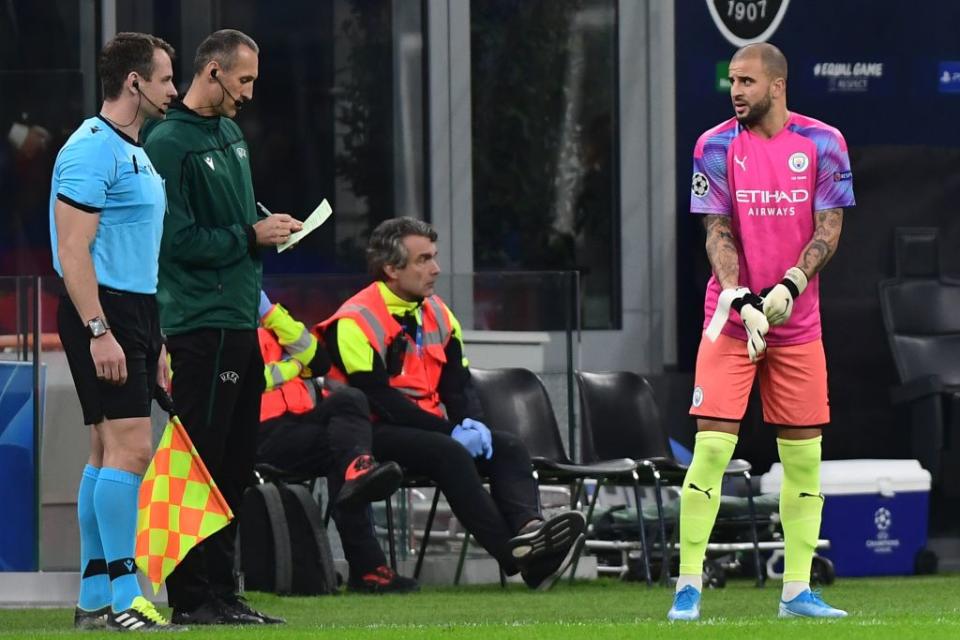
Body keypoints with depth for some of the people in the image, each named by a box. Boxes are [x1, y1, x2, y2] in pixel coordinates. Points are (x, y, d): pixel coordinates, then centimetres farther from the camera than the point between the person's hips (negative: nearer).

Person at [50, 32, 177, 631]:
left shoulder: (136, 154, 19)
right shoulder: (92, 150, -13)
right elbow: (74, 252, -18)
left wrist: (156, 342, 23)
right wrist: (99, 331, -24)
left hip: (135, 312, 10)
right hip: (102, 314, -10)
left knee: (110, 452, 9)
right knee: (130, 447, -14)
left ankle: (94, 597, 10)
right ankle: (123, 597, -15)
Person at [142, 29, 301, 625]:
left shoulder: (231, 135, 17)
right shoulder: (169, 143, -12)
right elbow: (178, 240, -16)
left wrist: (270, 225, 8)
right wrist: (251, 236, -13)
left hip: (242, 322, 9)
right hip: (202, 324, -9)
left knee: (235, 464, 11)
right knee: (202, 463, -8)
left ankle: (221, 591, 16)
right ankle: (191, 596, -6)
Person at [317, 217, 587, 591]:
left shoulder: (437, 314, 14)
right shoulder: (355, 322, -12)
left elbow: (459, 383, 14)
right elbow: (380, 399, -19)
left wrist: (472, 424, -10)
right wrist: (451, 431, -21)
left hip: (432, 428, 8)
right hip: (376, 435, -8)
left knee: (510, 448, -15)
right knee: (450, 454, -34)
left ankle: (529, 529, -44)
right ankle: (514, 554, -44)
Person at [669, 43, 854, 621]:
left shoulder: (823, 143, 0)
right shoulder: (716, 146, -1)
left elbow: (829, 230, -4)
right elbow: (719, 232, -5)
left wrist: (789, 287, -19)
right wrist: (742, 301, -21)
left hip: (798, 323, 2)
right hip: (732, 317, -1)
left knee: (804, 454, 3)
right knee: (712, 445, -10)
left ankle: (797, 590, 11)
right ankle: (688, 587, -6)